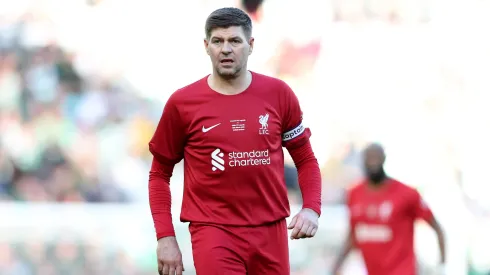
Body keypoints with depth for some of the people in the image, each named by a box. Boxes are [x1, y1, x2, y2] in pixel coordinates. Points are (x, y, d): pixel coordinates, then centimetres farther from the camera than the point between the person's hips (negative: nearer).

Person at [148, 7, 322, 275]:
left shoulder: (278, 94, 3)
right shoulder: (182, 103, -2)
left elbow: (305, 159, 12)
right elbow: (159, 173, 7)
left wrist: (311, 208, -5)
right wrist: (165, 237, -1)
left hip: (271, 232, 3)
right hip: (213, 232, -2)